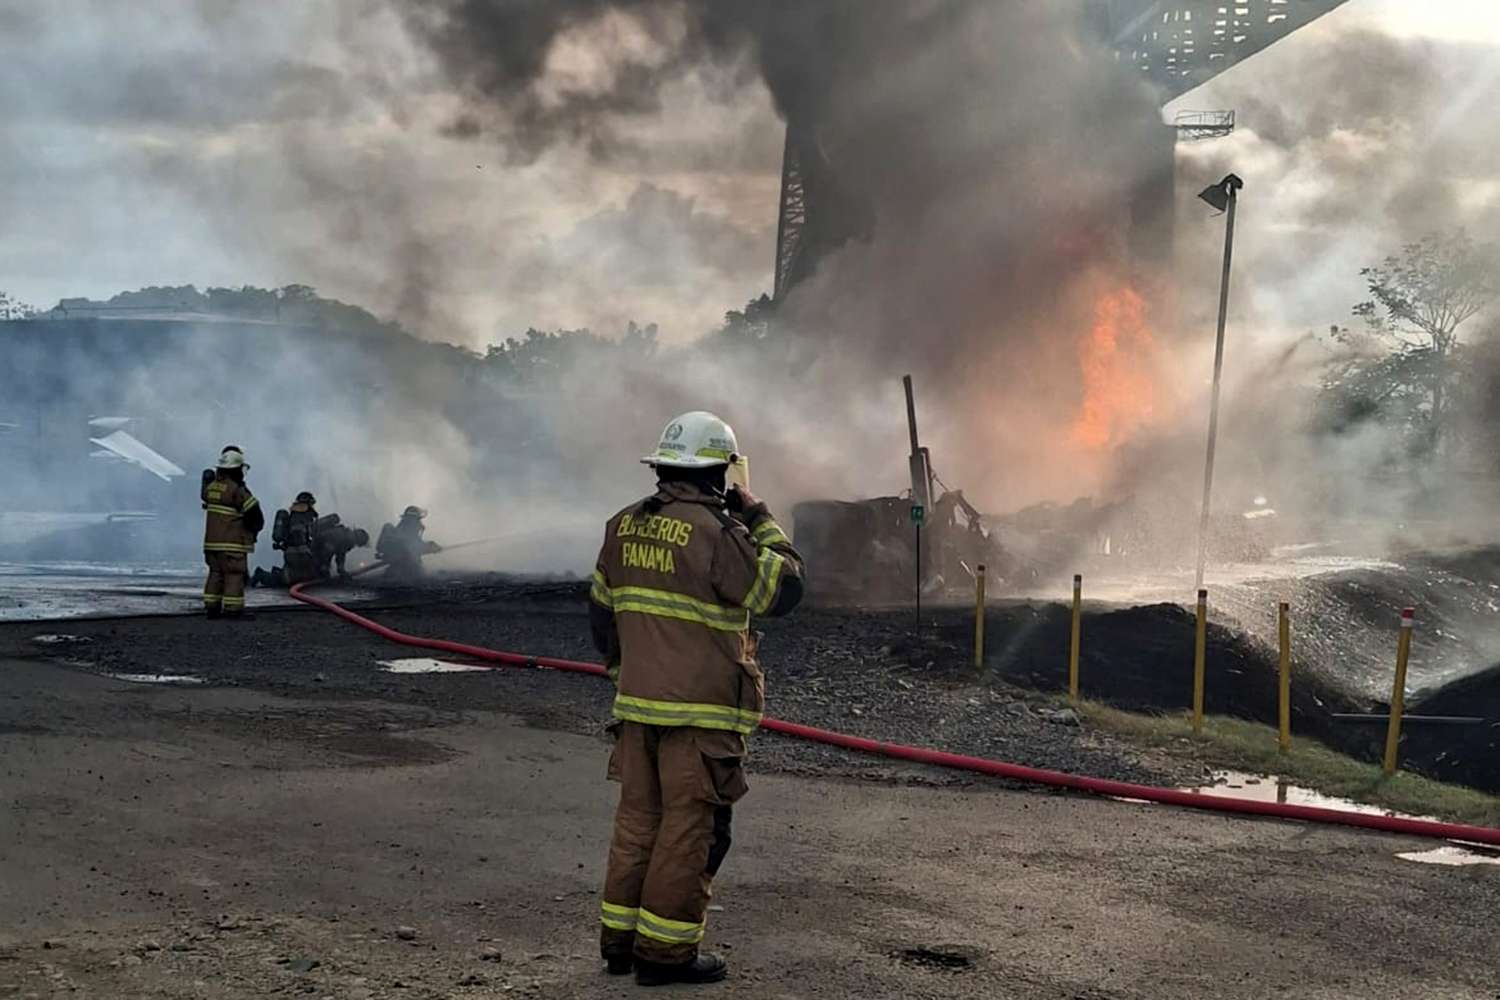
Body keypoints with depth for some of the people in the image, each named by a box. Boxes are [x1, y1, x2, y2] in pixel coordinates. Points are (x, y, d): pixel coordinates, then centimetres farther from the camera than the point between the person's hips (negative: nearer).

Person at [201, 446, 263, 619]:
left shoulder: (211, 486, 5)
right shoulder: (238, 491, -16)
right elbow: (255, 515, -14)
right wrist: (253, 529, 5)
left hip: (211, 541, 7)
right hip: (233, 544, -7)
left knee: (216, 573, 13)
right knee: (234, 575, -4)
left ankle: (212, 607, 13)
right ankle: (233, 610, -6)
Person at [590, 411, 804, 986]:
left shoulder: (624, 528, 7)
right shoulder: (714, 533, -17)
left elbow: (602, 614, 15)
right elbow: (784, 589, -9)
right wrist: (758, 519, 0)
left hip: (637, 704, 7)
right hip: (700, 712, -7)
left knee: (638, 820, 14)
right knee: (689, 829, -1)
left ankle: (620, 939, 20)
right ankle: (665, 952, 2)